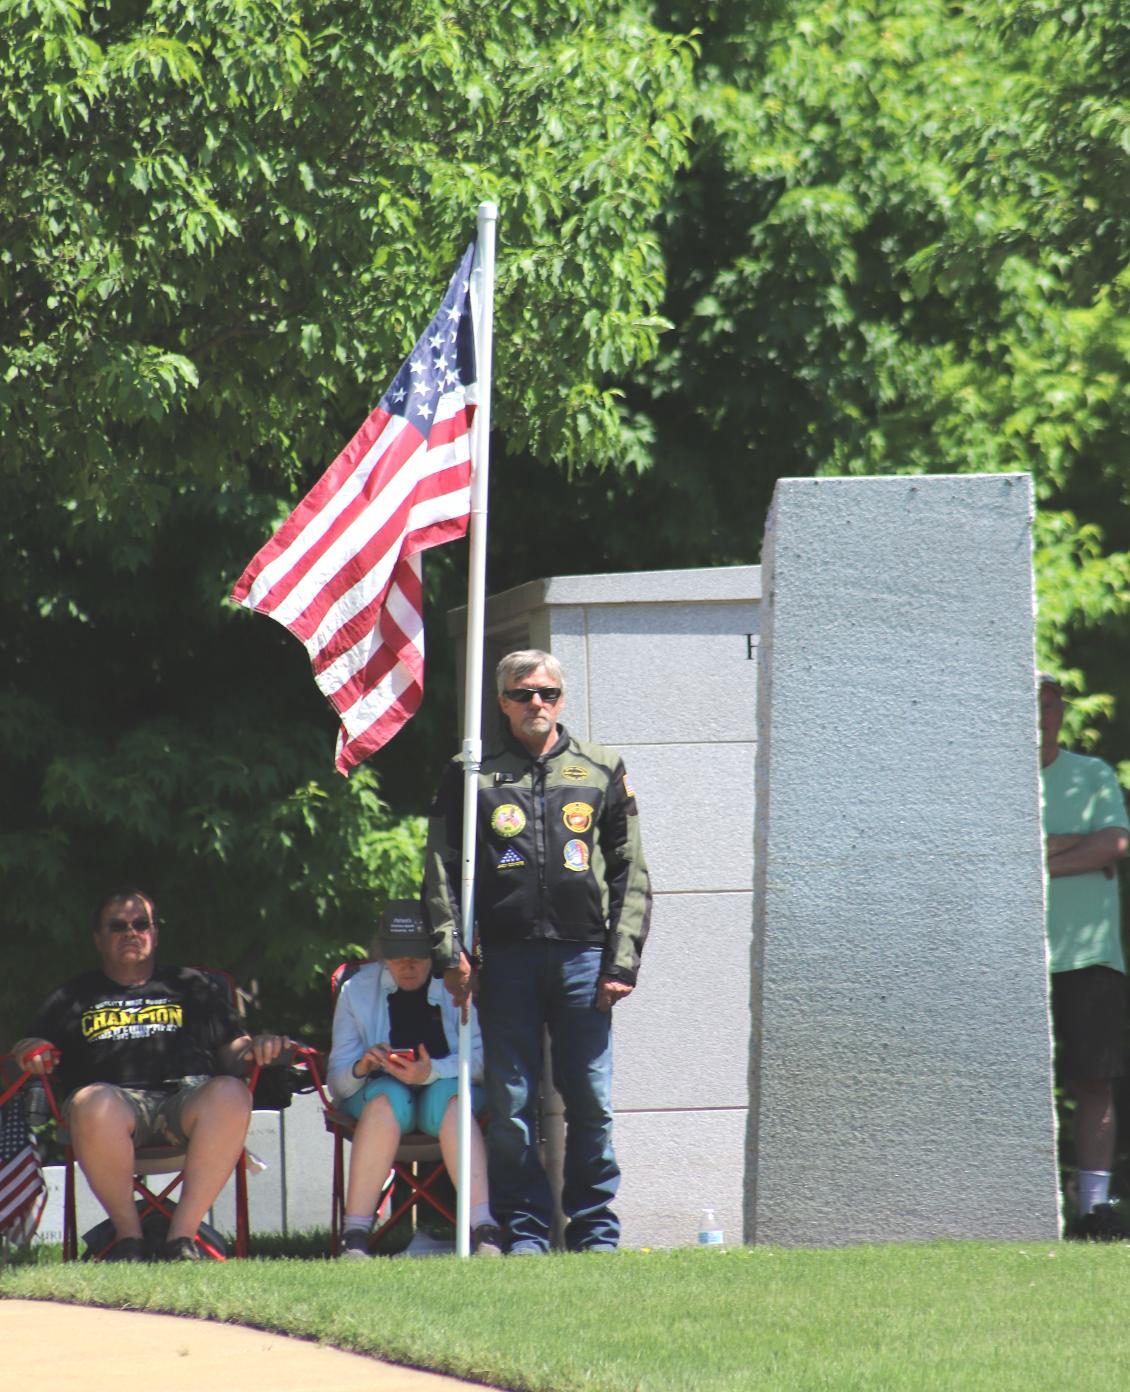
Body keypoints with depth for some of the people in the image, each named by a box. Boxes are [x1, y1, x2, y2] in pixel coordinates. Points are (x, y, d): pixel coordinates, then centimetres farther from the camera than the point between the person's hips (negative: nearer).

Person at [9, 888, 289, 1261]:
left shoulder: (192, 987, 28)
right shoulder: (74, 998, 28)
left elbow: (231, 1051, 21)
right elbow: (37, 1050, 19)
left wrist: (252, 1049, -2)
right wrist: (28, 1051, -5)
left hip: (188, 1093, 1)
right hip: (121, 1098, -1)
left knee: (231, 1095, -36)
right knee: (93, 1104, -40)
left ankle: (181, 1234, -32)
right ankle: (128, 1233, -23)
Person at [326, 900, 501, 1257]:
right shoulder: (359, 989, 7)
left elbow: (483, 1059, -12)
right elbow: (337, 1077, 1)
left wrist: (432, 1072, -30)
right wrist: (361, 1068, -23)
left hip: (449, 1085, -1)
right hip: (379, 1088, 1)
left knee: (447, 1096, -37)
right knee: (386, 1097, -36)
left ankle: (483, 1229, -53)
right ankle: (354, 1238, -46)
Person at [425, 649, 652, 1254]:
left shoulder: (601, 772, 11)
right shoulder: (472, 775, 10)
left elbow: (631, 875, 10)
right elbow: (441, 868, 8)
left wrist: (622, 961, 1)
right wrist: (451, 951, -5)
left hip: (582, 954, 0)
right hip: (506, 958, 0)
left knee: (591, 1102, 0)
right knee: (511, 1104, -1)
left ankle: (595, 1230, 9)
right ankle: (523, 1232, 6)